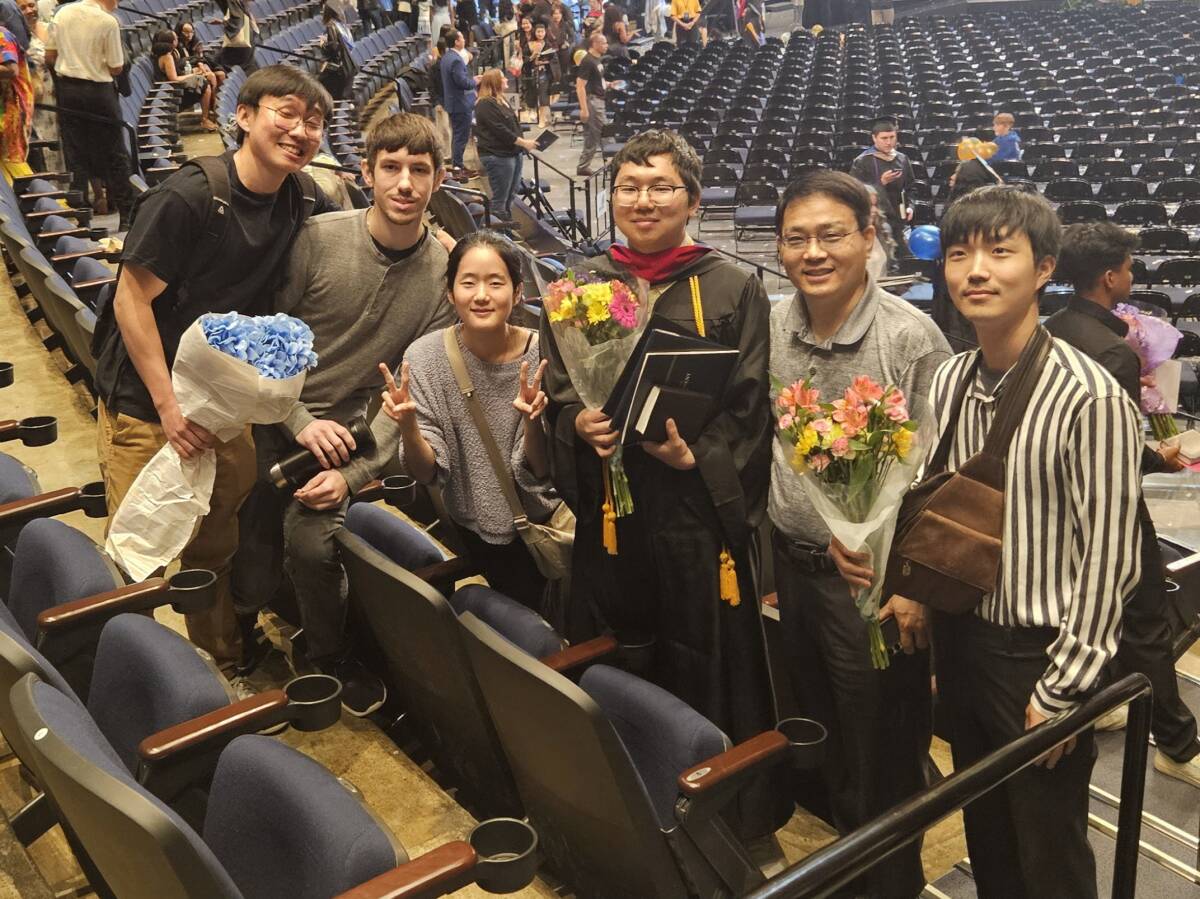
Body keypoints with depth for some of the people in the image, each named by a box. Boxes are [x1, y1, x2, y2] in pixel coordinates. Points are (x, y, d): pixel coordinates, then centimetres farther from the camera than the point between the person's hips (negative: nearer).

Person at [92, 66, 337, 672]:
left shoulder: (303, 201, -2)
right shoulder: (186, 197, -20)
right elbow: (133, 298, -18)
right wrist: (170, 404, -20)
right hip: (145, 405, -5)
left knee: (218, 548, 15)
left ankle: (222, 663, 35)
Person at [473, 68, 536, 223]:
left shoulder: (500, 100, 16)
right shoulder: (485, 105, -15)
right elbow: (500, 130, -21)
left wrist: (524, 141, 9)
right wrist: (523, 143, -17)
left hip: (512, 153, 10)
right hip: (497, 156, -10)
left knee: (511, 195, 17)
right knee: (500, 199, -4)